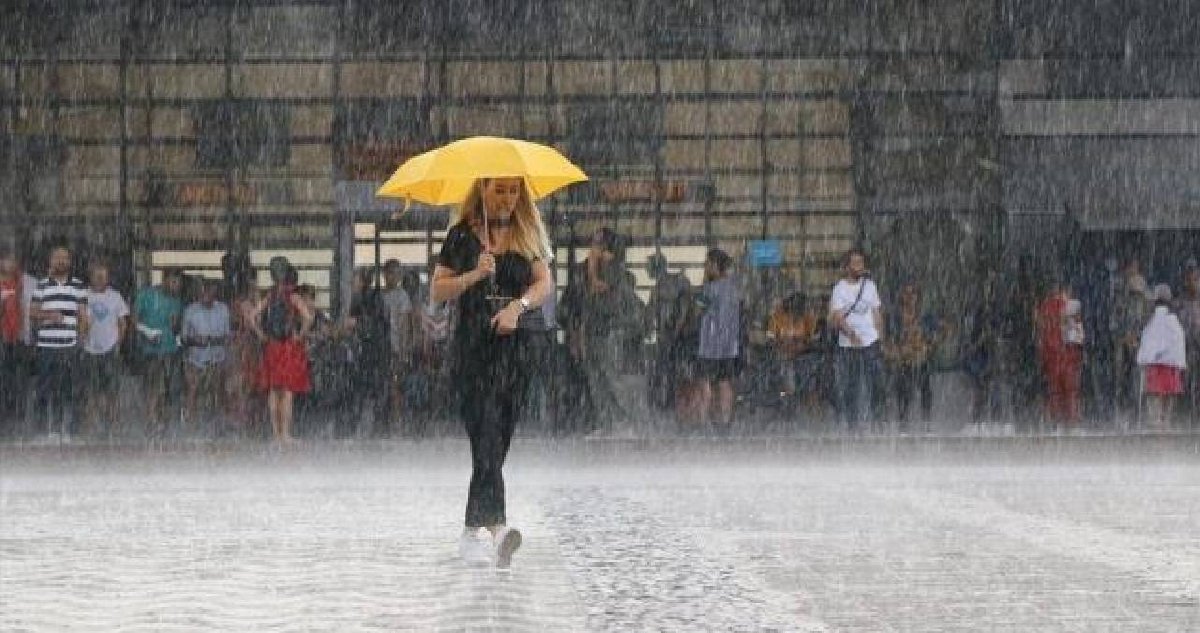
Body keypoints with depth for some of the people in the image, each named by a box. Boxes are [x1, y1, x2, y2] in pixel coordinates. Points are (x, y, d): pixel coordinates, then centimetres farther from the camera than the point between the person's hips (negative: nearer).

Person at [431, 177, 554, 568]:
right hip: (475, 343, -3)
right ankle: (497, 525, -25)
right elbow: (438, 291, 2)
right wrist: (474, 276, -14)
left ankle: (472, 532, 10)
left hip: (519, 342, 3)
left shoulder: (528, 233, 11)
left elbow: (545, 283, 4)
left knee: (497, 438, 3)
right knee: (487, 436, -14)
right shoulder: (463, 234, 3)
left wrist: (518, 305, -14)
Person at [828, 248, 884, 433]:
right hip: (848, 345, -3)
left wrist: (880, 336, 12)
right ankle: (852, 423, 8)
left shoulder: (869, 285, 9)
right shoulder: (840, 288, -4)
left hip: (871, 342, 3)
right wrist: (851, 334, -28)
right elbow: (837, 317, -12)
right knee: (850, 387, 0)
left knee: (876, 382, -1)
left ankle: (878, 420, 8)